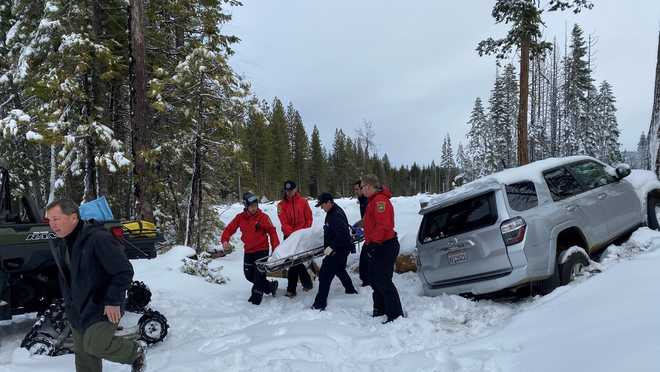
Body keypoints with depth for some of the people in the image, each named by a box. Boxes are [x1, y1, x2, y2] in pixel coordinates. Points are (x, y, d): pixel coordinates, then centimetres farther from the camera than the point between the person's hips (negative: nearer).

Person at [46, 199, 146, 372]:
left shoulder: (98, 239, -23)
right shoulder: (58, 244, 5)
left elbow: (124, 271, -22)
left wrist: (113, 301, -22)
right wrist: (69, 303, 20)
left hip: (103, 308, -8)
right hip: (77, 311, 8)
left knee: (95, 345, -20)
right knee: (82, 354, 13)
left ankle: (136, 352, 7)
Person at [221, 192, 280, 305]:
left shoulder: (263, 217, -11)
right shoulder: (240, 217, -1)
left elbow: (272, 231, -8)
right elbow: (229, 229, 4)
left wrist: (276, 248, -14)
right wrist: (225, 240, -13)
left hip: (262, 250, -5)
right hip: (248, 251, 5)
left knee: (259, 274, -7)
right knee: (249, 275, 10)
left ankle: (256, 296, 9)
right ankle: (270, 286, 28)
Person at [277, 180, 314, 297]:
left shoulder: (303, 202, 3)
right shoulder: (281, 205, 1)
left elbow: (309, 218, 5)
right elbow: (284, 223, -6)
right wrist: (293, 234, -18)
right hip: (289, 236, 1)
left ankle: (291, 288, 5)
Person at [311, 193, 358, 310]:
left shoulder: (336, 215, -24)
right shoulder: (332, 212, 9)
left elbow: (342, 234, -33)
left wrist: (331, 246, -30)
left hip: (339, 250, -11)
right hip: (341, 248, 11)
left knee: (325, 275, -11)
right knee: (339, 269, 30)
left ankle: (319, 304, -9)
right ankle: (351, 290, 48)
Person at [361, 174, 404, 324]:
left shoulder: (380, 200, -18)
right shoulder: (374, 200, 17)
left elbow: (383, 225, -28)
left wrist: (373, 242, -24)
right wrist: (368, 242, 23)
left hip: (385, 247, -11)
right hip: (378, 246, 11)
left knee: (383, 281, -8)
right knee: (374, 279, 18)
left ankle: (396, 314, -1)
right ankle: (380, 309, 30)